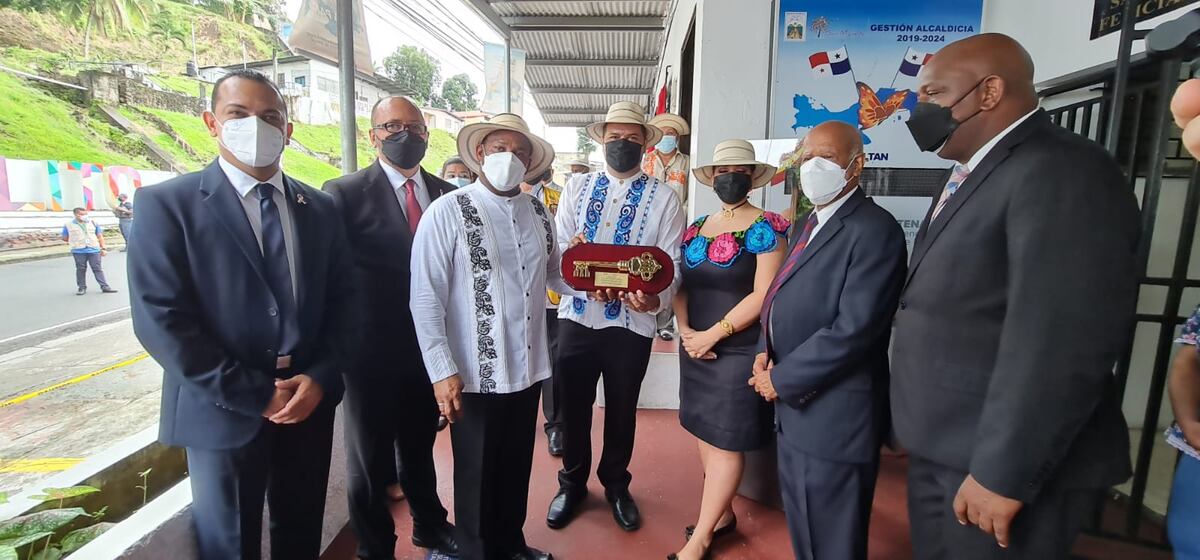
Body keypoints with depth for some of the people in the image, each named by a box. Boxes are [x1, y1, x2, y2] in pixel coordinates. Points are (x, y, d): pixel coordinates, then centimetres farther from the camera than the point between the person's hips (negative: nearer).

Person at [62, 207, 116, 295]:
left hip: (94, 250, 1)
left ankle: (105, 286, 1)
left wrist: (103, 248, 5)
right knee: (81, 270, 6)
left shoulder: (93, 223, 8)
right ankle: (82, 288, 14)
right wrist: (73, 242, 2)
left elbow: (100, 236, 10)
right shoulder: (68, 225, 3)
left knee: (98, 269, 2)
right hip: (78, 252, -1)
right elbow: (65, 239, 12)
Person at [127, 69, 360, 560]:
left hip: (310, 402, 4)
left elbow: (344, 302, 4)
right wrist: (253, 395, -15)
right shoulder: (167, 204, -6)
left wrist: (320, 378, -10)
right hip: (224, 411, -3)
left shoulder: (321, 209, 6)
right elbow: (161, 320, -13)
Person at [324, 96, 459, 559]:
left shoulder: (448, 195, 3)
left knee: (420, 448, 24)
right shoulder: (345, 193, -10)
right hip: (374, 349, -3)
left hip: (430, 347, 4)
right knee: (371, 461, 15)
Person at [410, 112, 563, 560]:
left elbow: (553, 271, 17)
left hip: (528, 367, 5)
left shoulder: (538, 212, 7)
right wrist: (442, 371, -15)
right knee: (478, 477, 13)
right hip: (474, 374, -5)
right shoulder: (448, 212, -10)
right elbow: (426, 299, -13)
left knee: (517, 468, 21)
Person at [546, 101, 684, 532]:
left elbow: (671, 263, -6)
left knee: (622, 410, 16)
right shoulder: (577, 187, 6)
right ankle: (573, 483, 38)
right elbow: (558, 248, -2)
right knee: (572, 406, 13)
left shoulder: (664, 198, 0)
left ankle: (616, 485, 40)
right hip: (577, 316, 2)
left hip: (632, 322, -1)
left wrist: (655, 299, -27)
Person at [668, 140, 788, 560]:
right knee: (704, 433, 14)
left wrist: (714, 334, -17)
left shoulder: (765, 227, -8)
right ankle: (722, 514, 32)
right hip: (695, 348, 7)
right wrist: (685, 329, -6)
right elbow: (681, 285, 11)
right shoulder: (695, 229, 10)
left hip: (738, 350, -6)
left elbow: (764, 294, -16)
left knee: (725, 441, 1)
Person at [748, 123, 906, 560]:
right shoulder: (812, 223, 13)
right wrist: (765, 352, -1)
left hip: (834, 413, -9)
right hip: (793, 403, 9)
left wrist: (781, 379, -17)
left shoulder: (874, 229, -17)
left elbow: (854, 328, -25)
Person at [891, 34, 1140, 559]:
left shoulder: (1061, 171, -18)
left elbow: (1061, 342, -25)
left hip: (994, 461, -9)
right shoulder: (971, 174, 13)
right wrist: (922, 433, 15)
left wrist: (1002, 475, -22)